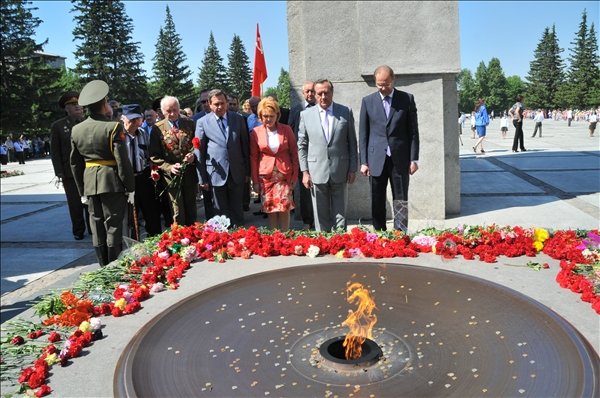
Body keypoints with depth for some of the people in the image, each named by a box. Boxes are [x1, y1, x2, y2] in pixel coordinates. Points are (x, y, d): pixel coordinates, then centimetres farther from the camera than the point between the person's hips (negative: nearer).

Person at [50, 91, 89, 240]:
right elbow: (55, 152, 0)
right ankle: (78, 231, 19)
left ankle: (93, 228, 20)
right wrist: (59, 173, -7)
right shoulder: (58, 126, 1)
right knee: (75, 204, 6)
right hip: (70, 173, -1)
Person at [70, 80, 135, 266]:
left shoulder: (76, 129, 9)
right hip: (112, 182, -5)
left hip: (89, 183, 5)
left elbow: (75, 163, 12)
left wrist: (82, 190, 19)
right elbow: (122, 160, -13)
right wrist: (130, 187, -7)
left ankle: (104, 269, 20)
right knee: (113, 228, 1)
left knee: (97, 228, 12)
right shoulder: (113, 126, -10)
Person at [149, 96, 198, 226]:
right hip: (172, 175, -2)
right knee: (178, 215, 2)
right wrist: (169, 167, -18)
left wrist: (193, 154, -11)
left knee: (191, 211, 13)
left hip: (190, 173, 3)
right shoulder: (157, 128, -2)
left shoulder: (190, 124, 5)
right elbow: (154, 156, -3)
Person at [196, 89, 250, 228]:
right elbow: (200, 151, 0)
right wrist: (202, 178, -1)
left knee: (237, 210, 11)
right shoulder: (202, 122, -2)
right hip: (216, 173, -1)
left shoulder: (238, 119, 3)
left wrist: (248, 171, 7)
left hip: (237, 173, 1)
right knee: (221, 211, 10)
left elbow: (245, 145, 8)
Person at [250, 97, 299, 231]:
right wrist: (255, 181, 2)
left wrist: (295, 177, -1)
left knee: (285, 208, -7)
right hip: (266, 176, 0)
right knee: (271, 210, 4)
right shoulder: (256, 132, 1)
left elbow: (294, 153, 5)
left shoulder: (286, 130, 2)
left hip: (285, 175, 0)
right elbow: (253, 157, 5)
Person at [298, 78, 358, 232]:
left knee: (340, 215, 8)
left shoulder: (346, 112, 3)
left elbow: (352, 143, 5)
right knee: (321, 216, 8)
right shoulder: (306, 115, 4)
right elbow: (302, 145, 5)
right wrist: (305, 172, 0)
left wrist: (353, 169, 1)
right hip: (317, 172, 0)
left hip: (340, 172, 0)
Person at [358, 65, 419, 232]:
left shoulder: (407, 99, 3)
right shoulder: (368, 101, 5)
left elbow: (413, 130, 3)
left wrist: (414, 159, -2)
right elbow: (363, 133, 5)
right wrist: (364, 161, 0)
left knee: (401, 199, 3)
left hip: (400, 158, -1)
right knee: (377, 202, 5)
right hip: (376, 159, 1)